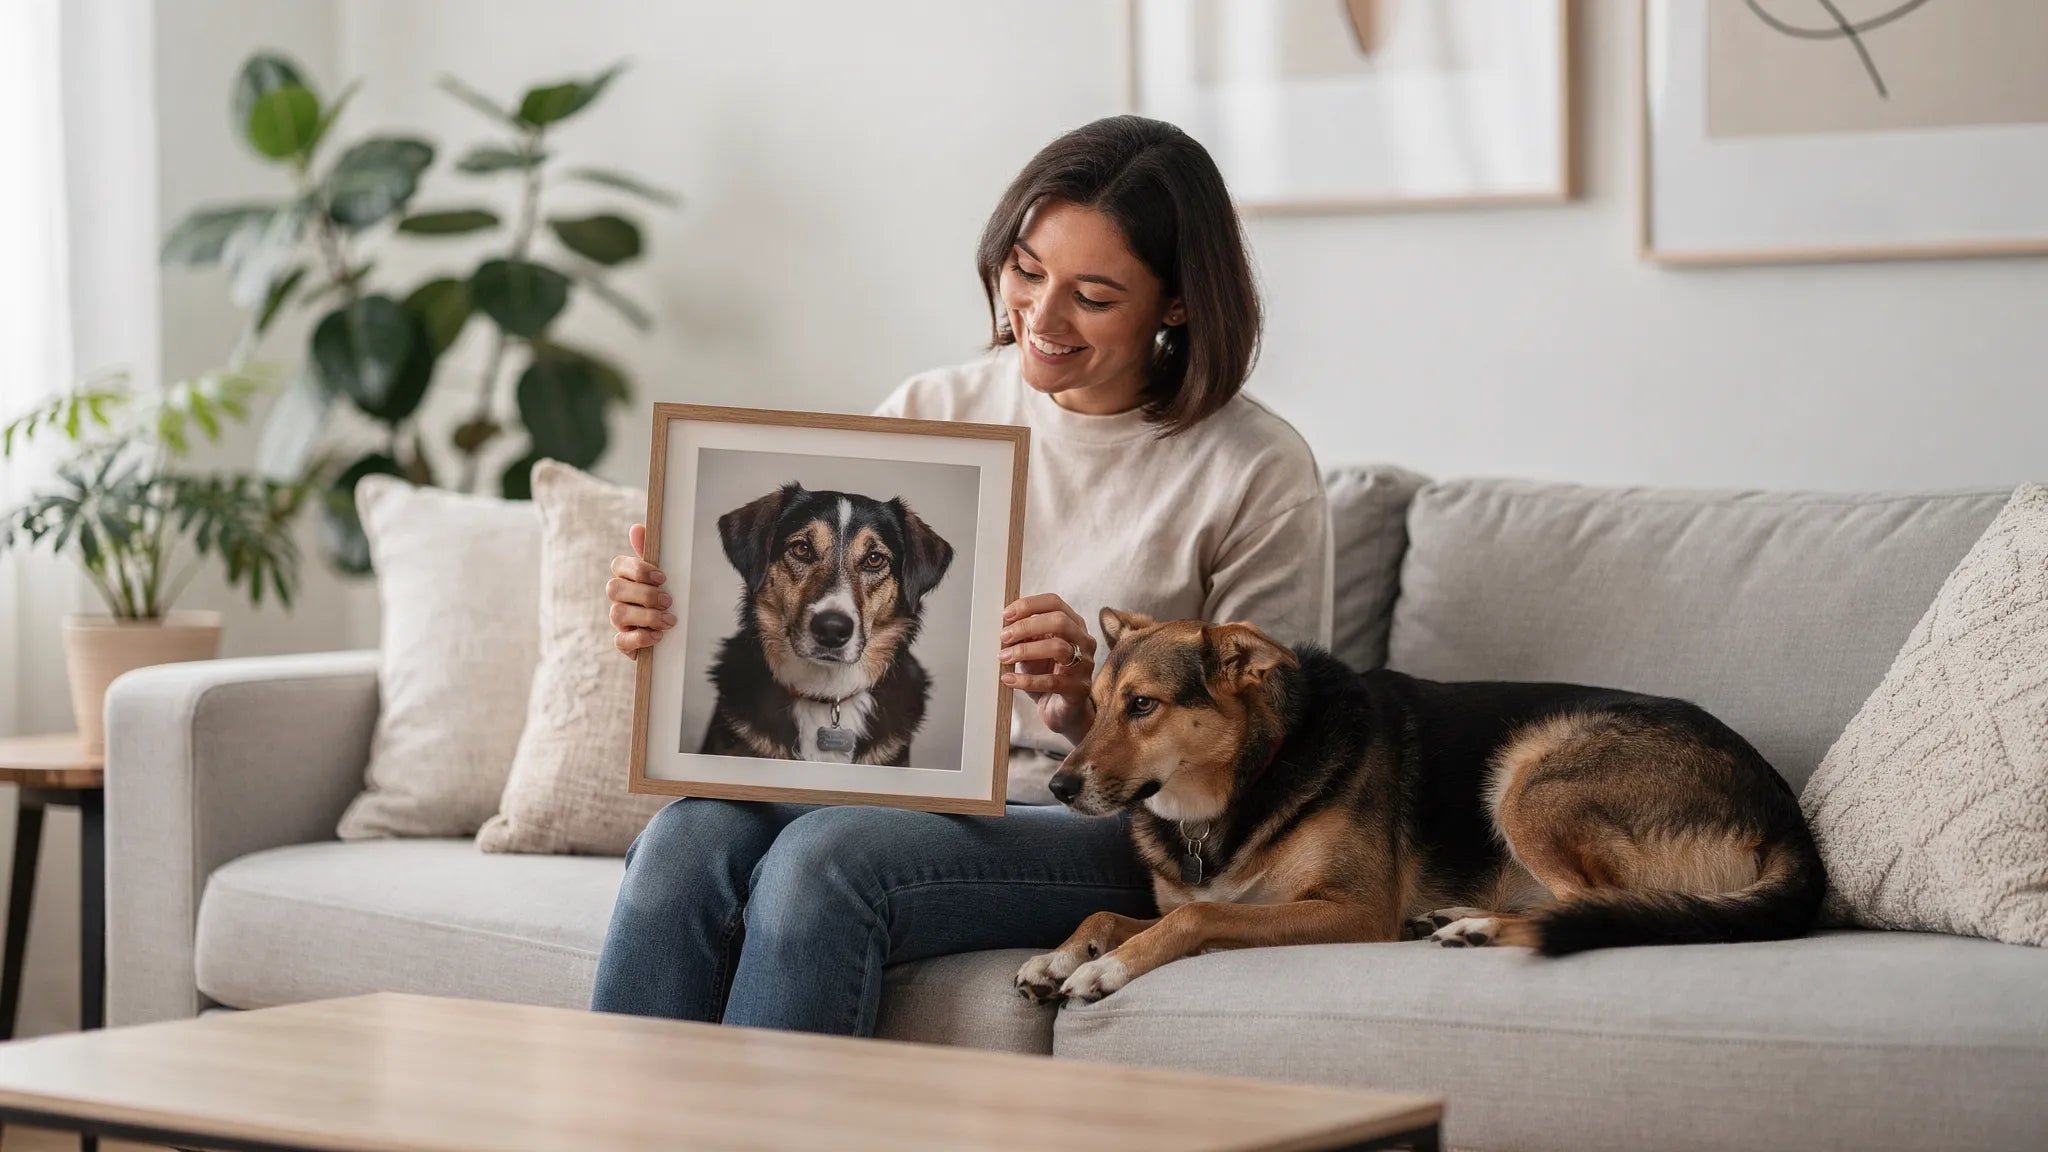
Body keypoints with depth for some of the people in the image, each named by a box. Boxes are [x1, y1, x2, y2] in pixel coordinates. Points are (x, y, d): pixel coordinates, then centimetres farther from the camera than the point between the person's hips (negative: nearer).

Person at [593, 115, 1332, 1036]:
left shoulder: (1259, 475, -3)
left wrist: (1090, 704, -23)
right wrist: (672, 620, -11)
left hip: (1119, 833, -4)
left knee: (823, 858, -33)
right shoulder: (930, 414, 10)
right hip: (905, 792, 4)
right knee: (689, 838, -28)